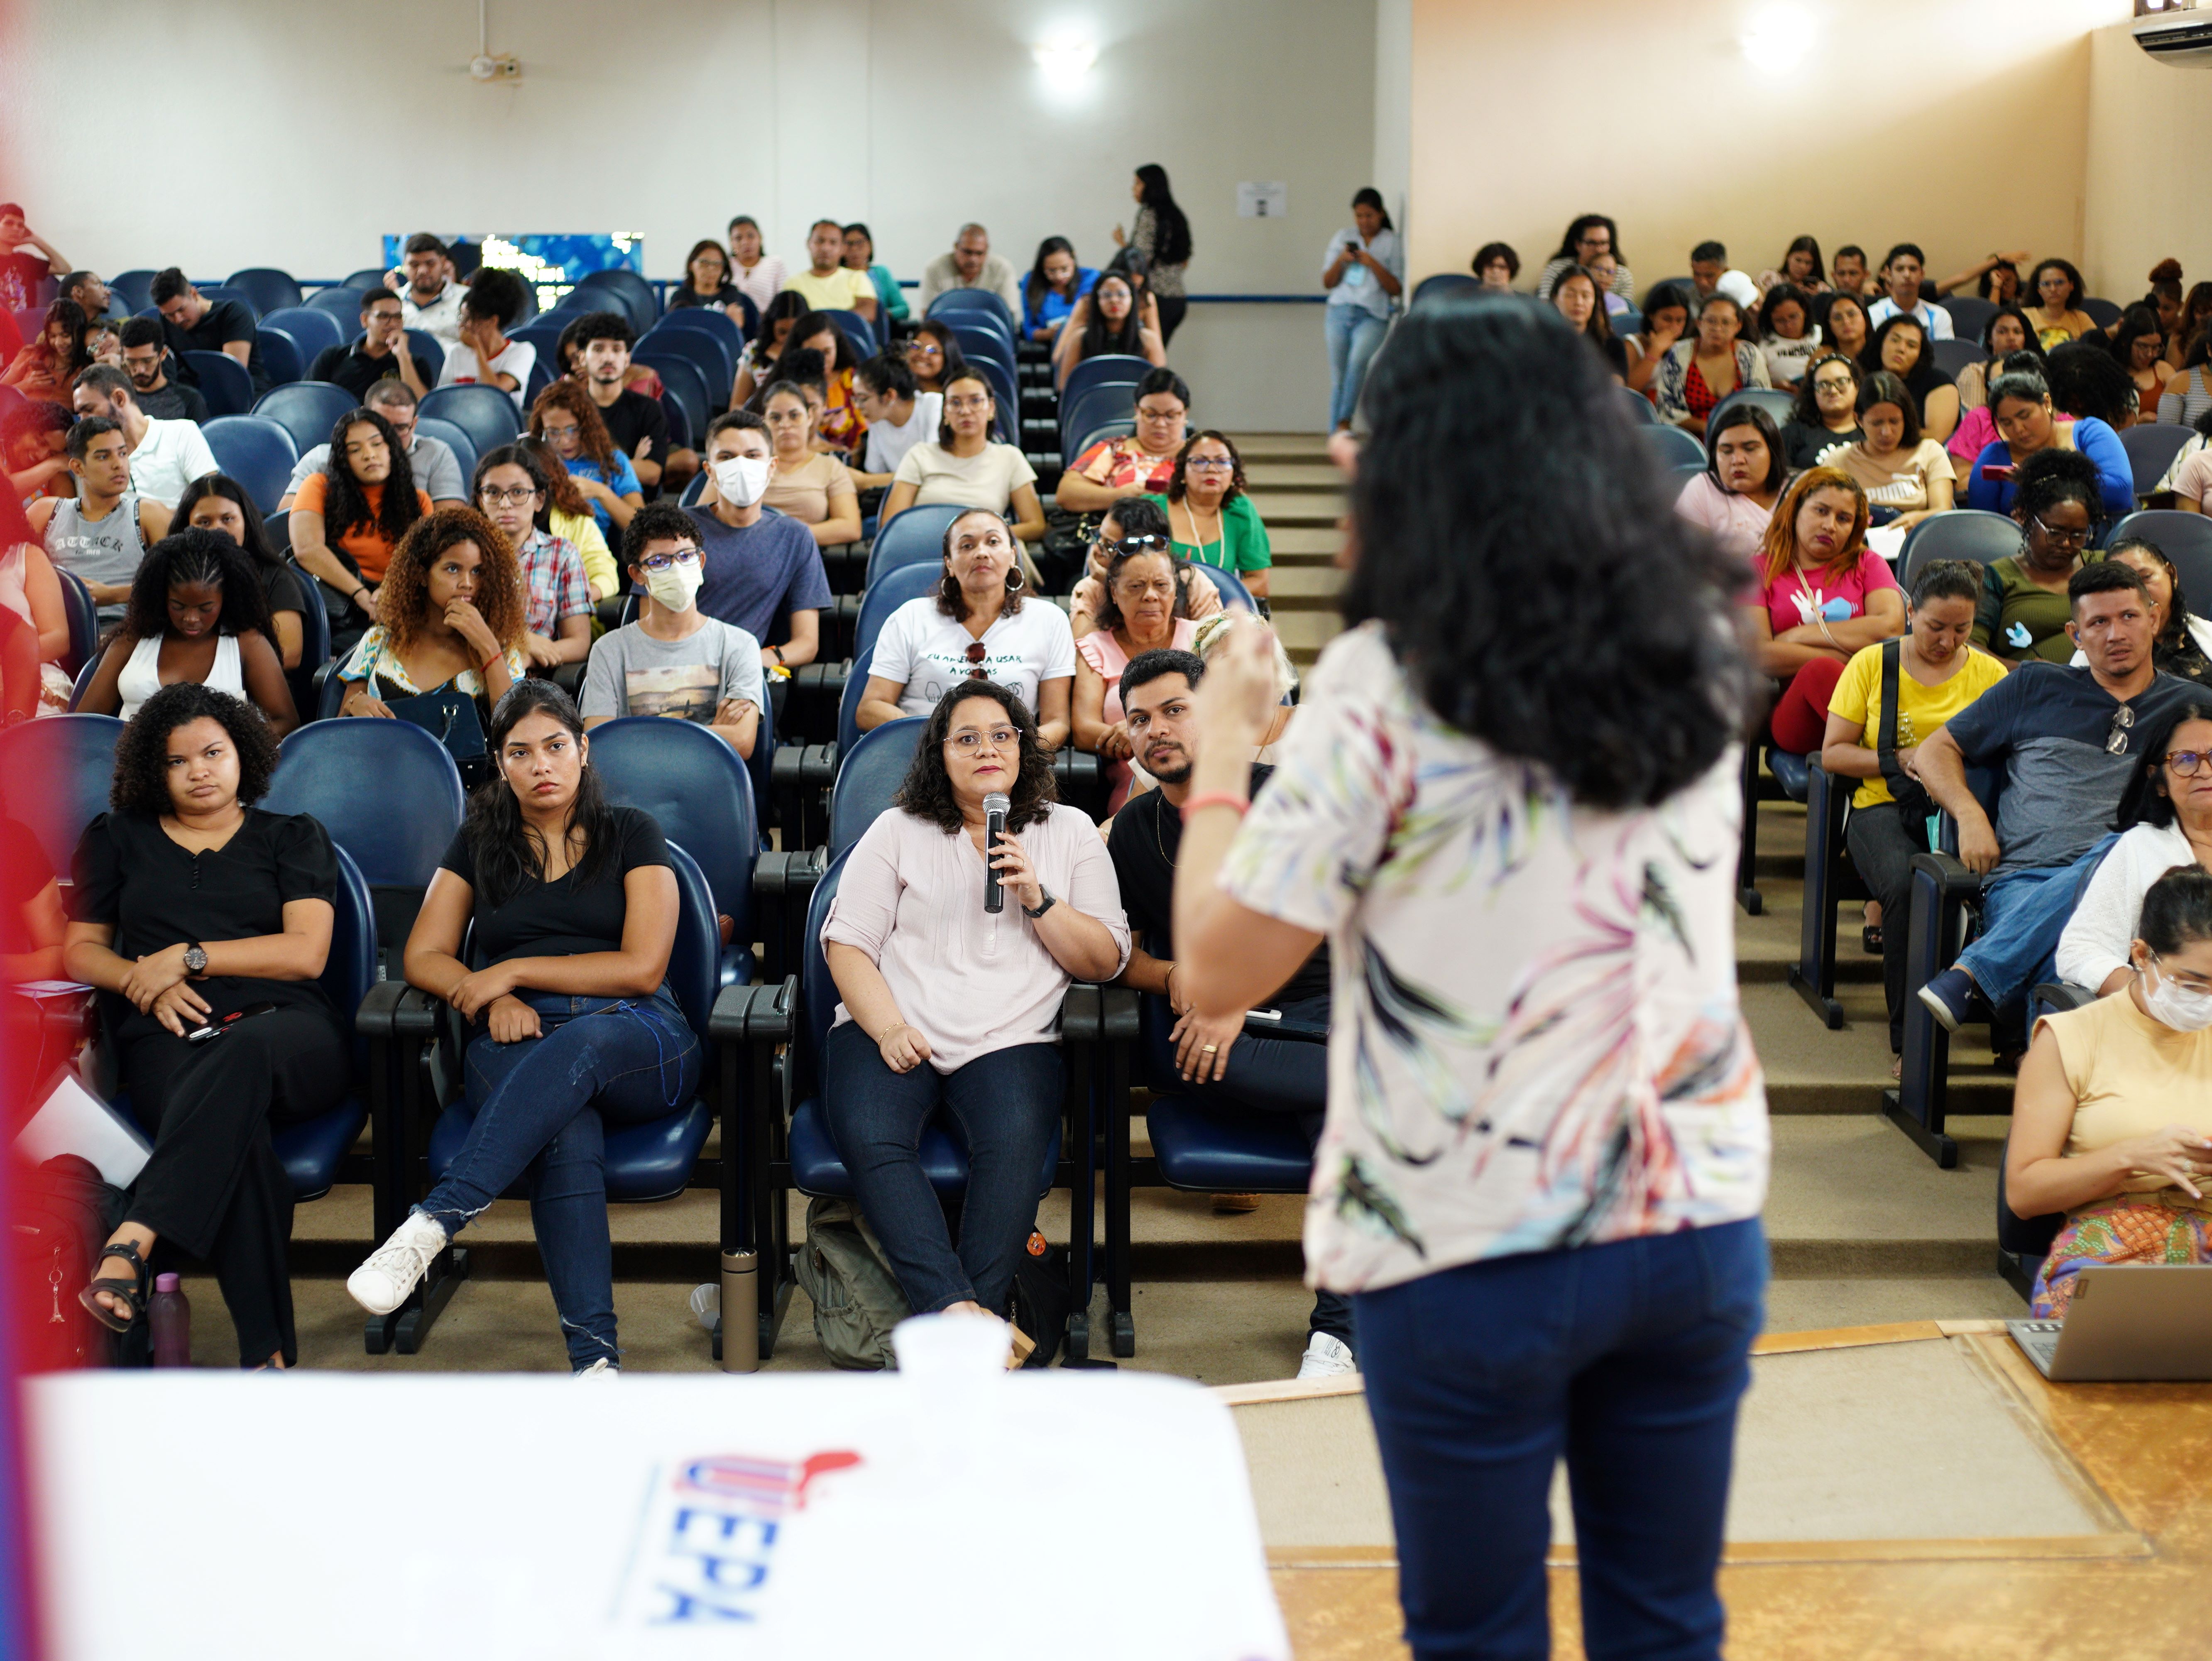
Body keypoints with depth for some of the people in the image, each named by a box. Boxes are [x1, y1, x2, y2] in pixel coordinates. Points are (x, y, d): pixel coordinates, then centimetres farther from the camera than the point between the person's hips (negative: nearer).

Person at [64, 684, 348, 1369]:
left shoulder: (293, 838, 21)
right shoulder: (117, 838, 27)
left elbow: (306, 953, 6)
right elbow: (81, 951, 21)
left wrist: (189, 957, -1)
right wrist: (145, 983, 0)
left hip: (287, 1034, 0)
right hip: (170, 1039, 0)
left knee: (243, 1056, -43)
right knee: (233, 1127, -38)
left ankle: (131, 1244, -54)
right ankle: (266, 1352, -46)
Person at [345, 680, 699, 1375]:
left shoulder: (631, 835, 12)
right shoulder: (479, 843, 21)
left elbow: (641, 968, 1)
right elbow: (424, 958, 13)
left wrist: (514, 970, -3)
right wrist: (490, 999, -8)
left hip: (638, 1042, -1)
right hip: (515, 1042, 1)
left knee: (577, 1048, -41)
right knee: (569, 1141, -37)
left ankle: (431, 1225, -51)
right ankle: (595, 1360, -49)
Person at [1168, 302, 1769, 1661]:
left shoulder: (1384, 691, -14)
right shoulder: (1695, 650, 2)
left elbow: (1218, 974, -13)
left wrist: (1222, 749, 1)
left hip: (1470, 1264, -4)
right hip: (1699, 1225, 5)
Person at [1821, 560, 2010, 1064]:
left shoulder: (1990, 674, 14)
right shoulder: (1872, 664, 10)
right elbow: (1833, 753, 7)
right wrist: (1900, 761, -7)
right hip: (1884, 808, -1)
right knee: (1906, 886, -36)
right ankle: (1907, 1036, -25)